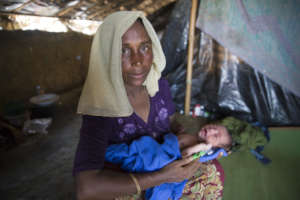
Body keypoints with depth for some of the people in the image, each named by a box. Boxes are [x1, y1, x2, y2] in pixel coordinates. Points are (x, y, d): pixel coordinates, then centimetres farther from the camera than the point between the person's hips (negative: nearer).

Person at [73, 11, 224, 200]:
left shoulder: (159, 85, -15)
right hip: (120, 184, -4)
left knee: (213, 172, -2)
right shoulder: (100, 108, -32)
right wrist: (162, 177, -37)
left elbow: (172, 123, 4)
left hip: (161, 167, 5)